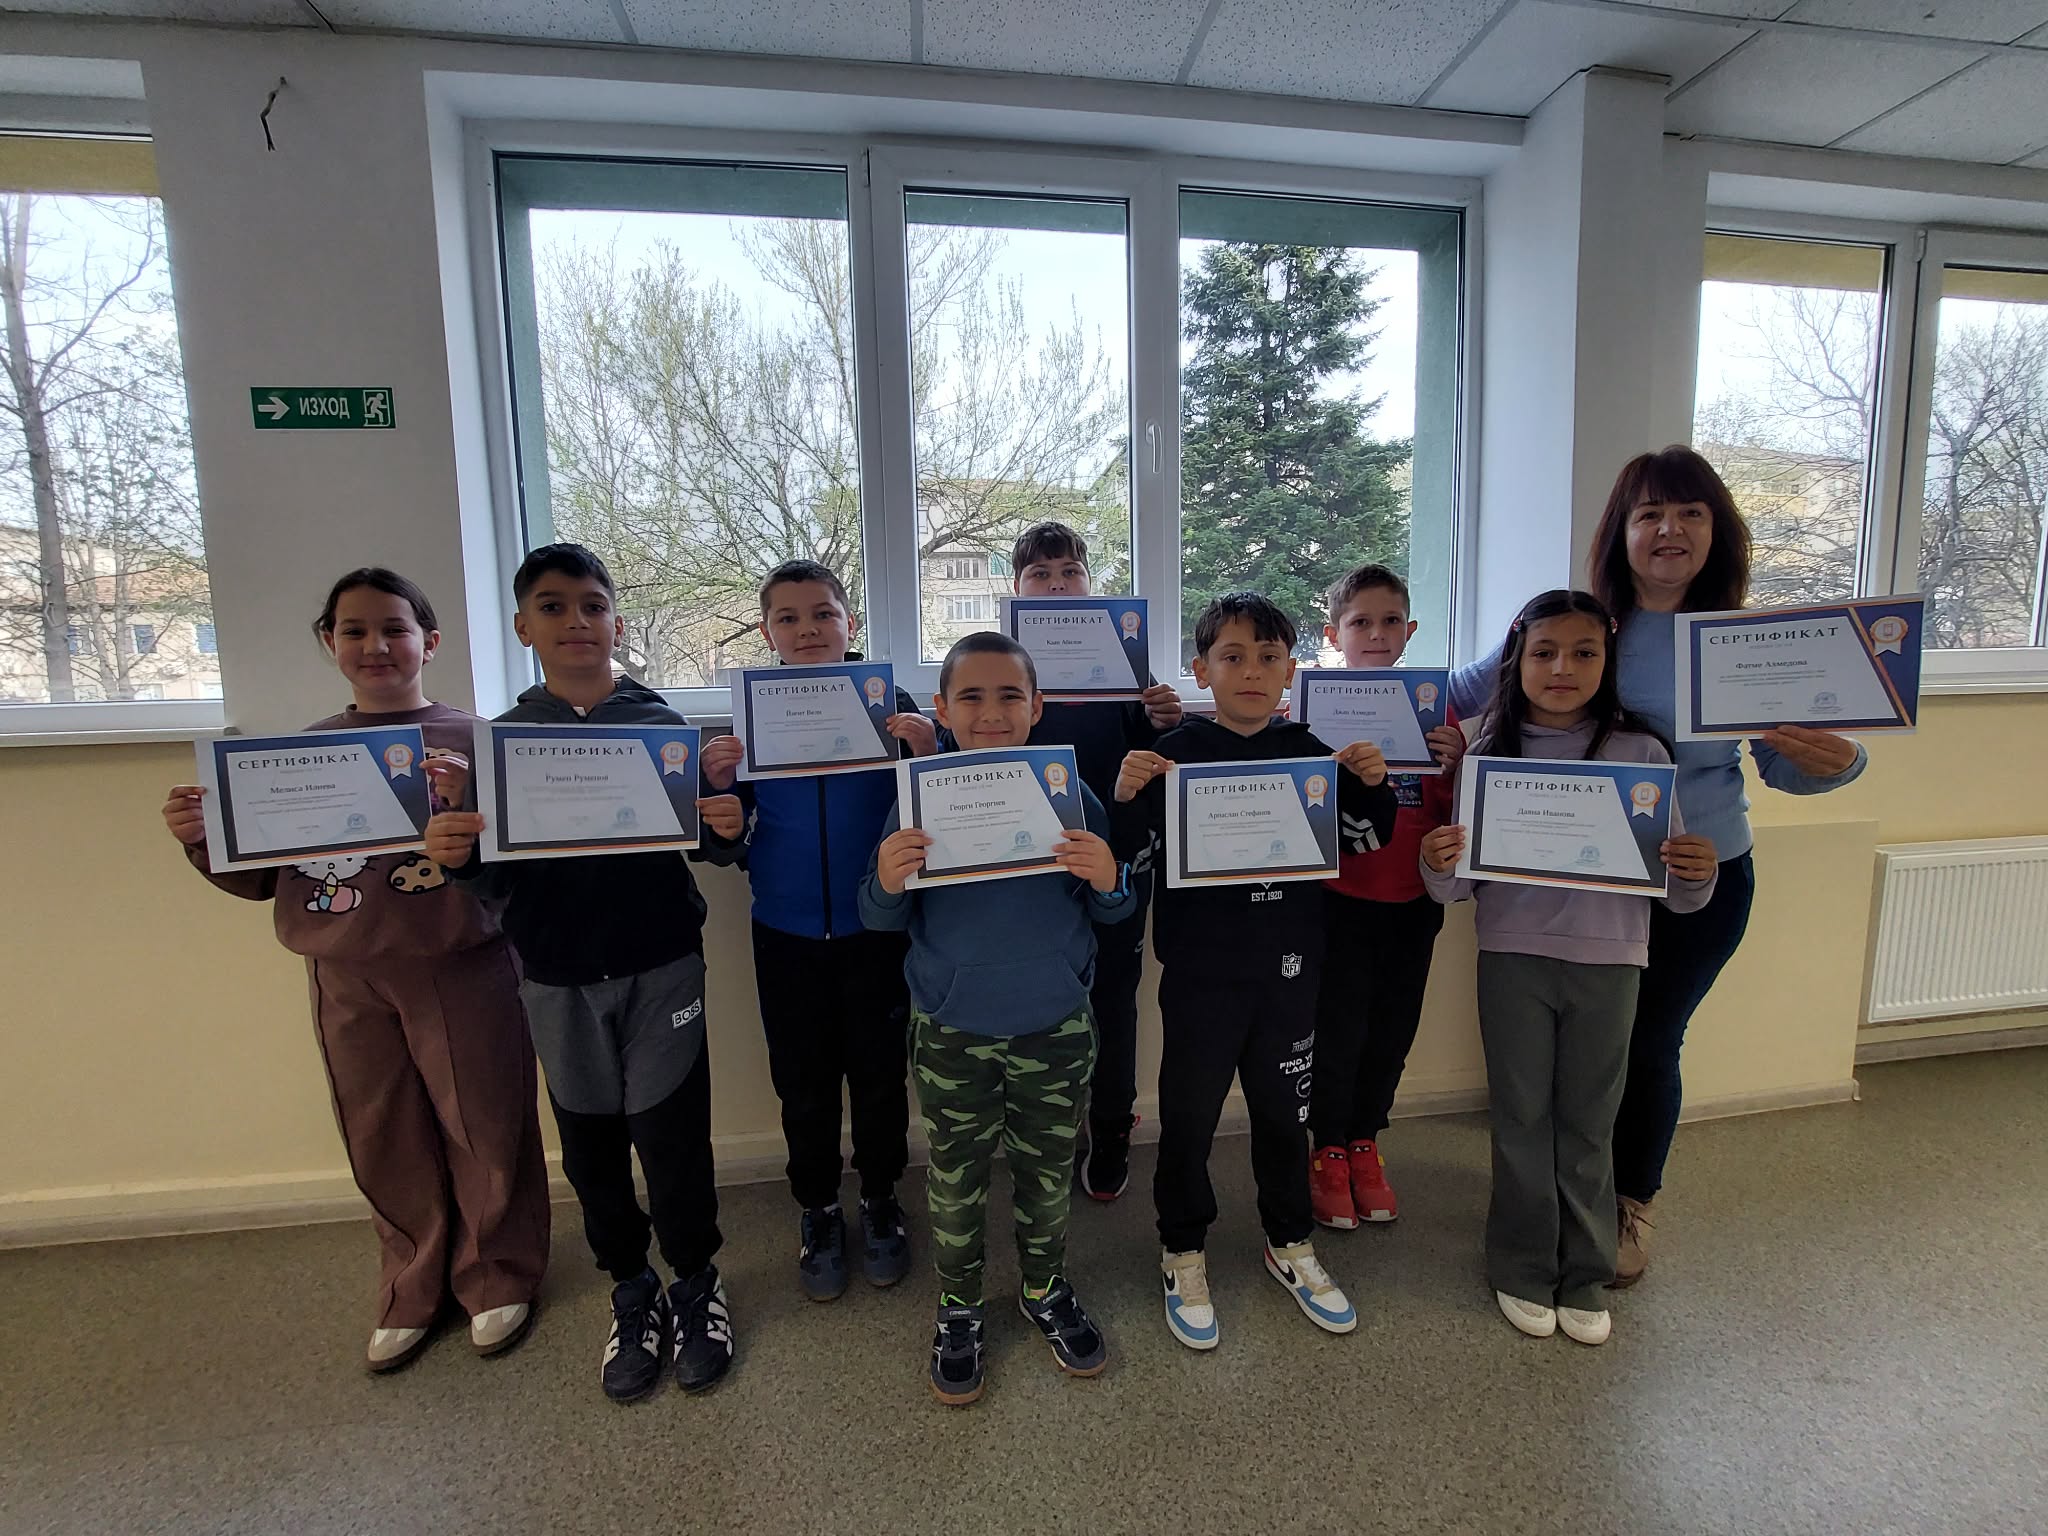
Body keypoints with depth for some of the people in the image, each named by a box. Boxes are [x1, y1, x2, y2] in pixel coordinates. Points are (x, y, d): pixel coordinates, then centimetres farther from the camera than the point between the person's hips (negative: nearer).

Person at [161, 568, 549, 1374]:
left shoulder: (470, 737, -6)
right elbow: (263, 877, 13)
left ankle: (496, 1280, 32)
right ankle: (413, 1291, 39)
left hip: (459, 969, -4)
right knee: (385, 1146, 17)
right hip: (349, 982, 4)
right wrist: (205, 840, -6)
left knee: (484, 1132, 8)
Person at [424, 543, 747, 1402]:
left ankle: (696, 1284, 30)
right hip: (557, 981, 2)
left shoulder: (663, 725, -3)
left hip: (660, 968, -2)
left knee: (672, 1137, 4)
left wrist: (726, 831, -22)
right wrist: (457, 855, -18)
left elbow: (703, 847, 0)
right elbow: (498, 880, 3)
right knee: (591, 1147, 14)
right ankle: (631, 1294, 37)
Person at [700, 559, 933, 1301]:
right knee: (803, 1084, 15)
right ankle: (817, 1210, 37)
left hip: (874, 929, -1)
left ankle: (880, 1200, 38)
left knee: (879, 1076, 13)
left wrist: (926, 755, -25)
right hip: (787, 935, 1)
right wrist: (719, 785, -16)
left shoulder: (889, 702, -5)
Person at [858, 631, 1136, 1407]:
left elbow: (1111, 911, -2)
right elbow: (882, 919, -3)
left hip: (1055, 1028, 1)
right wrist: (887, 883, -26)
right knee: (956, 1175, 16)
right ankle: (959, 1307, 42)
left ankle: (1046, 1289, 47)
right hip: (951, 1033, 0)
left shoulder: (1072, 797, -9)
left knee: (1048, 1168, 20)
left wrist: (1106, 879, -25)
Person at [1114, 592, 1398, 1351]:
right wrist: (1125, 797, -29)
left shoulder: (1307, 752, 2)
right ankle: (1182, 1253, 33)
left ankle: (1289, 1244, 42)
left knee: (1284, 1110, 20)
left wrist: (1374, 786, -9)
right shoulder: (1176, 752, -9)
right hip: (1201, 969, -3)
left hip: (1288, 967, 3)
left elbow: (1371, 840, 11)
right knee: (1188, 1116, 10)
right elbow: (1130, 853, -10)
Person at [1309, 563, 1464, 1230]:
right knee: (1338, 1029, 3)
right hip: (1340, 899, -3)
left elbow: (1456, 812, 5)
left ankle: (1365, 1145, 35)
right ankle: (1328, 1152, 25)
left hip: (1413, 899, 4)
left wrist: (1456, 763, -14)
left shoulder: (1435, 706, 4)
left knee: (1393, 1029, 14)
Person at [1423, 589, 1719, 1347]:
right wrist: (1438, 867, -26)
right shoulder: (1490, 753, -3)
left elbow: (1675, 891, 0)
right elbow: (1460, 885, -4)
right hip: (1514, 955, 0)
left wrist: (1697, 875, -22)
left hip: (1608, 960, 1)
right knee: (1522, 1116, 11)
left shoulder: (1640, 753, -2)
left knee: (1588, 1121, 14)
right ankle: (1523, 1269, 30)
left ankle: (1584, 1275, 34)